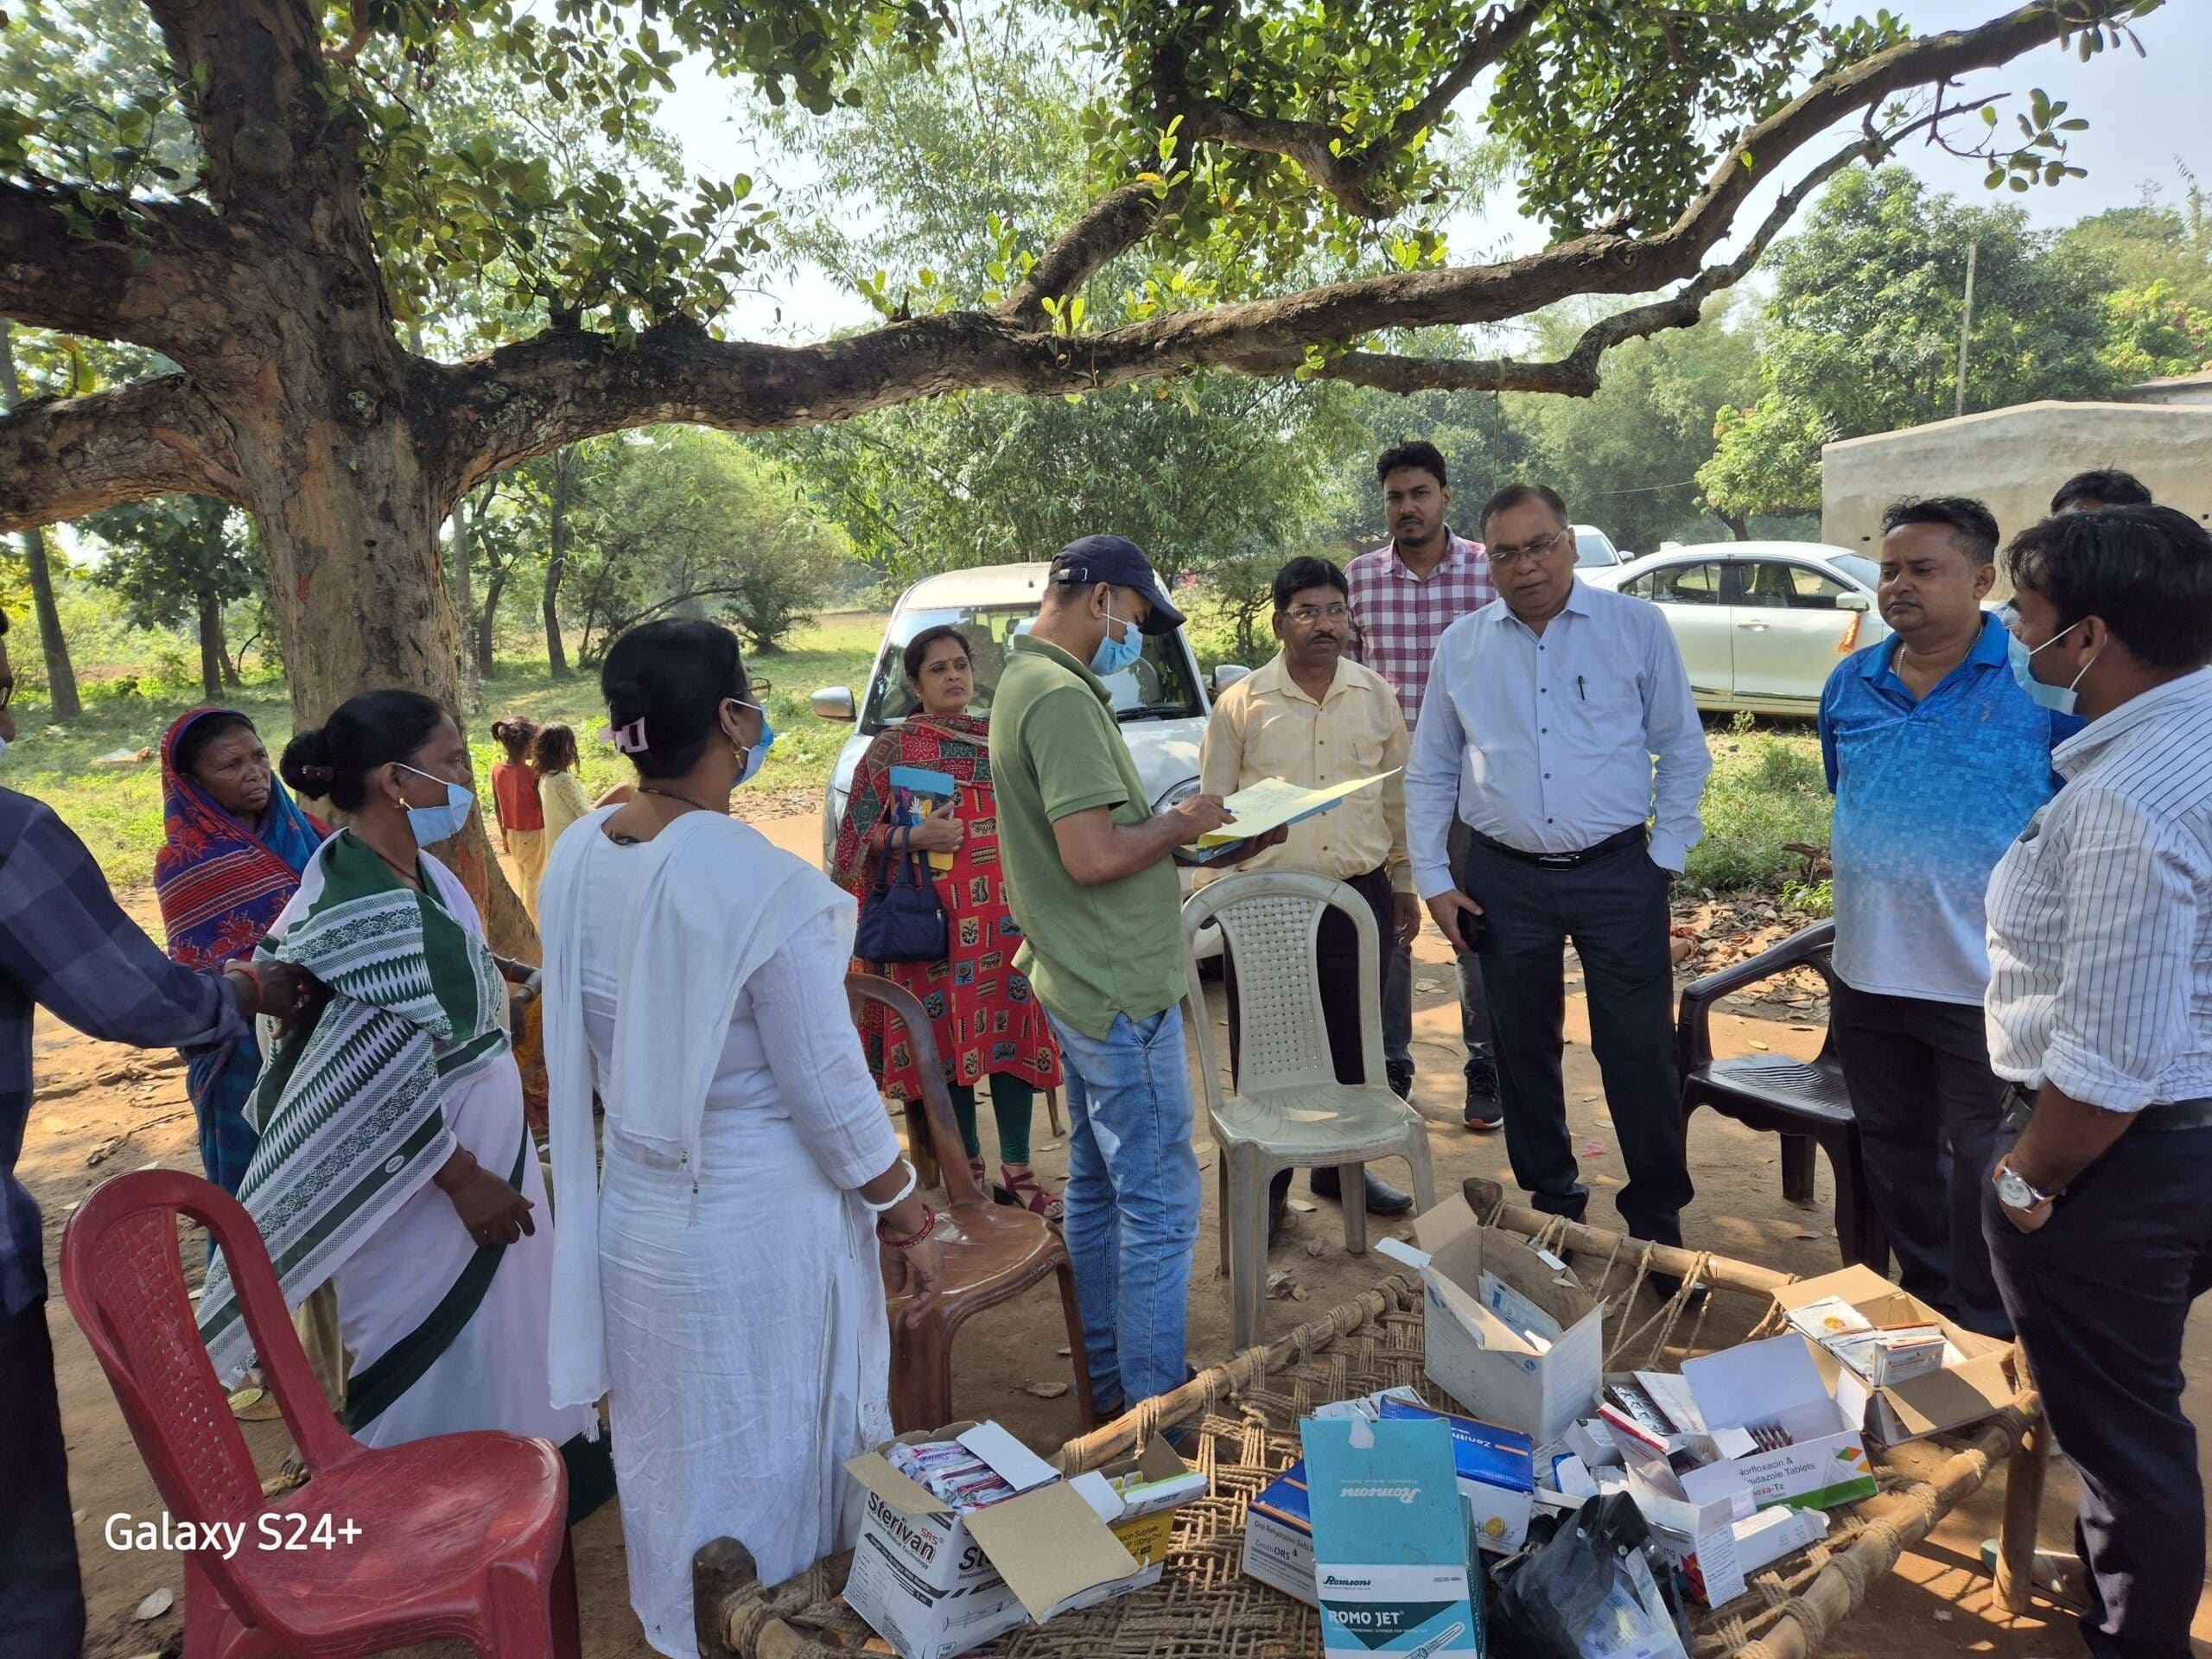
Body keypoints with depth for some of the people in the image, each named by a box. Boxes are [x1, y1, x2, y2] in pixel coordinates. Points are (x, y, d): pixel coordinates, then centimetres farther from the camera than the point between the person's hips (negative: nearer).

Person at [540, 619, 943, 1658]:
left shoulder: (575, 859, -5)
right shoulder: (764, 885, -26)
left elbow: (593, 1051, 6)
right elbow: (829, 1092, -19)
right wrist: (909, 1218, -4)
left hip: (636, 1205, 7)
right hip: (761, 1223, -7)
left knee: (675, 1457, 26)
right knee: (777, 1460, 15)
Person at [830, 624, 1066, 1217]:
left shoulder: (998, 737, 11)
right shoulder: (892, 747, 2)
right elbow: (859, 833, 0)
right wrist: (913, 837, -15)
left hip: (1005, 911, 3)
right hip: (935, 918, -2)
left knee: (1013, 1031, 2)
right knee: (947, 1037, 3)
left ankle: (1016, 1169, 13)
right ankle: (967, 1167, 18)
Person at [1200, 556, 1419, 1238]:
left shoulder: (1377, 696, 5)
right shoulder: (1241, 703, -4)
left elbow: (1398, 797, 12)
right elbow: (1214, 806, 1)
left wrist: (1404, 885, 14)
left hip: (1360, 895, 3)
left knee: (1353, 1045, 15)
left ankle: (1341, 1167, 34)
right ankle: (1266, 1183, 22)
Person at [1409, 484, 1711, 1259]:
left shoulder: (1638, 626, -1)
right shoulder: (1461, 646, 5)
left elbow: (1683, 751, 4)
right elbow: (1430, 773, 10)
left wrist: (1665, 855, -2)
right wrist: (1435, 879, 5)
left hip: (1618, 873, -2)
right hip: (1504, 880, 3)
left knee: (1639, 1051, 1)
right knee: (1523, 1050, 12)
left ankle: (1657, 1218, 19)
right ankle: (1550, 1205, 30)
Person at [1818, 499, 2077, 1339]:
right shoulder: (1850, 682, 5)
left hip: (1985, 983, -5)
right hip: (1867, 976, 6)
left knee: (1985, 1168, 7)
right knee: (1895, 1152, 19)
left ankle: (1984, 1333, 26)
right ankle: (1925, 1299, 39)